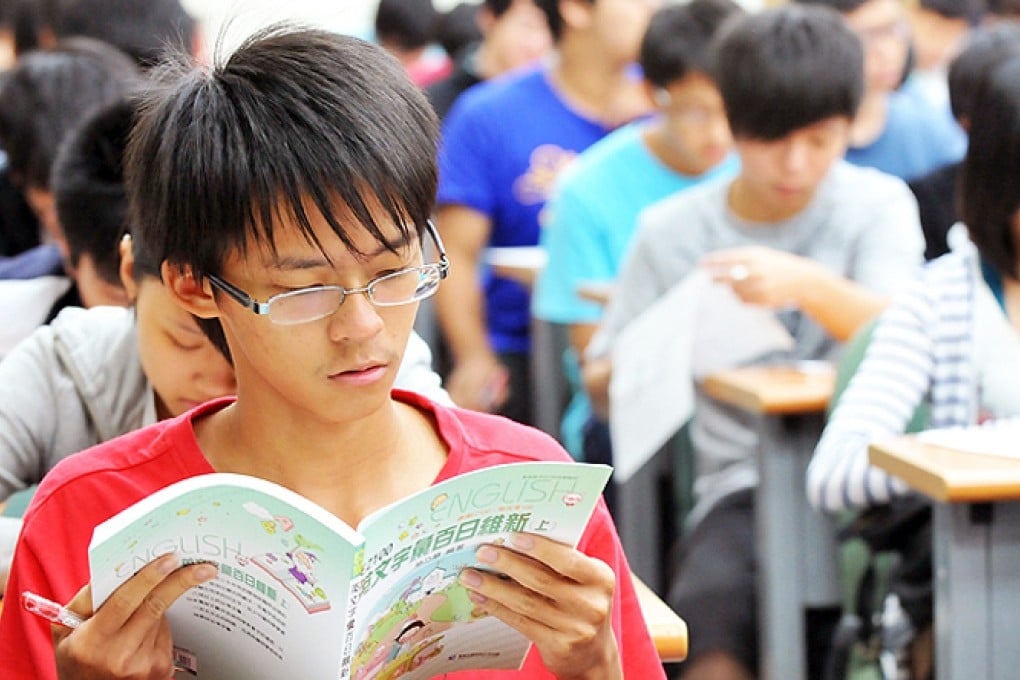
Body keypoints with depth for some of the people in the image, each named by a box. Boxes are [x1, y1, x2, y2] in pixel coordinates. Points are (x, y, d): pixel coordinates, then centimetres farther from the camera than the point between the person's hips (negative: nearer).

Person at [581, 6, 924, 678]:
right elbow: (603, 390, 12)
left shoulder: (878, 204, 7)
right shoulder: (672, 230, 8)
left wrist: (809, 285, -26)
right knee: (714, 601, -30)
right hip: (744, 481, 0)